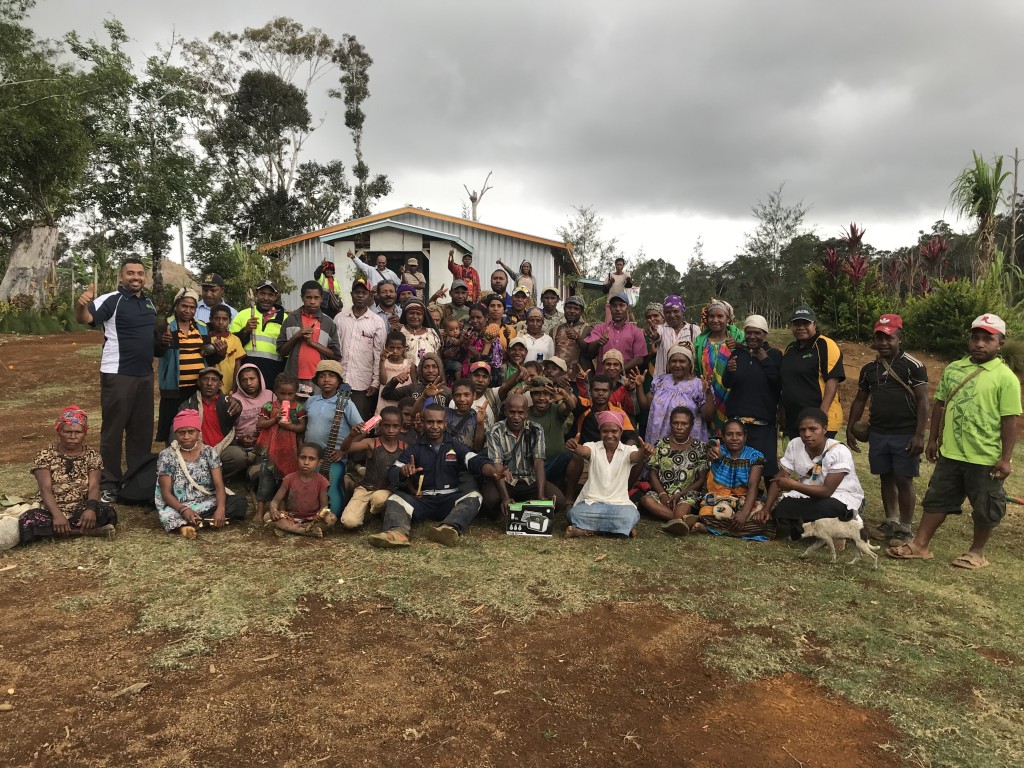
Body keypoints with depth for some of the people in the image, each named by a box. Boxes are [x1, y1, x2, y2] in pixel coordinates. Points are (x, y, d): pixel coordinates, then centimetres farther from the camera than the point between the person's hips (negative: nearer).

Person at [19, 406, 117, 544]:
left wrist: (91, 508, -30)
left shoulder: (92, 457, 4)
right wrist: (57, 514, -29)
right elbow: (45, 490, -11)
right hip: (52, 512, 0)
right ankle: (86, 530, -29)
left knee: (108, 513, -30)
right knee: (28, 521, -34)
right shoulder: (45, 456, 0)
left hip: (81, 512, 0)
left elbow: (94, 487, -8)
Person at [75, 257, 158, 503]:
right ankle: (109, 484, 10)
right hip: (117, 375, -7)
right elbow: (85, 318, -26)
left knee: (142, 429, 14)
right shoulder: (111, 300, -9)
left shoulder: (149, 302, 12)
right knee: (113, 430, 0)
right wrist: (81, 305, -45)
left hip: (145, 374, 7)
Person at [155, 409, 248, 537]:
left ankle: (187, 524, -26)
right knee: (169, 516, -37)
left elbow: (219, 485, -5)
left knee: (240, 501, -25)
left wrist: (221, 508, -26)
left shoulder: (209, 452, 1)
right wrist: (183, 509, -26)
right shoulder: (166, 456, -3)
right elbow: (166, 493, -6)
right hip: (180, 507, -4)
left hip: (209, 504, 4)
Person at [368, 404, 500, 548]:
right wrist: (403, 472, -26)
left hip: (451, 500, 0)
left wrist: (494, 471, -29)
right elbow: (392, 475, 0)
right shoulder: (414, 449, 12)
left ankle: (450, 529, -54)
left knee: (473, 496, -27)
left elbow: (477, 461, -4)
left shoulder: (456, 447, 13)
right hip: (422, 500, 1)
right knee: (395, 499, -23)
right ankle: (398, 532, -53)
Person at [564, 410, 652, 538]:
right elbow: (582, 451, -22)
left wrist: (643, 452, -47)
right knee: (575, 514, -32)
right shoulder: (593, 447, 1)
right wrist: (574, 447, -49)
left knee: (630, 516, -33)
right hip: (591, 501, -1)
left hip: (619, 503, 1)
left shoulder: (627, 450, 3)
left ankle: (587, 529, -21)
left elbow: (636, 457, -21)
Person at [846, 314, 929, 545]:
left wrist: (919, 435, -17)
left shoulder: (913, 366, -7)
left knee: (904, 480, 0)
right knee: (886, 478, 12)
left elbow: (922, 401, -10)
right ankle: (890, 522, 25)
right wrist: (851, 429, 12)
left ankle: (906, 528, 12)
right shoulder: (869, 368, 9)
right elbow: (860, 400, 16)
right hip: (878, 434, 5)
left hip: (905, 435, -5)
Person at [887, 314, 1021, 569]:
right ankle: (919, 545, 20)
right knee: (936, 499, 12)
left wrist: (1006, 458, -14)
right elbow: (940, 406, 12)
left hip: (985, 458, -5)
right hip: (949, 454, 5)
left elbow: (1010, 421, -12)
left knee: (984, 508, 10)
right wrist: (932, 440, 12)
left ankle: (977, 552, 27)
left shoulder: (1005, 378, -10)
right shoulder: (953, 369, 6)